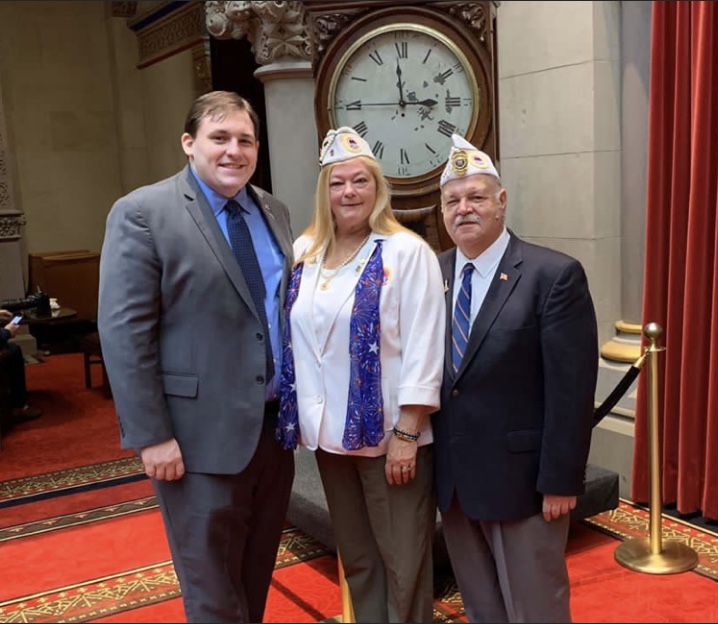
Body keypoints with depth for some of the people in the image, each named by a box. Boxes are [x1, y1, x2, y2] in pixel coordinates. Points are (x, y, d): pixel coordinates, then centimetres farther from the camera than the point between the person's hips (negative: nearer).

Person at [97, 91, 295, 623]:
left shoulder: (274, 212, 9)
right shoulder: (143, 213, -9)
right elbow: (125, 332, -13)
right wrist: (151, 436, -16)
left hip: (274, 423, 6)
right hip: (201, 434, -6)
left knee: (258, 572, 20)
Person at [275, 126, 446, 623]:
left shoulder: (406, 252, -10)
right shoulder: (304, 252, 7)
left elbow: (422, 350, -14)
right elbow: (295, 338, 11)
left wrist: (405, 434, -17)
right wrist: (302, 419, 8)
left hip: (388, 432, -5)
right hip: (330, 431, 6)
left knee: (403, 562, 6)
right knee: (356, 558, 19)